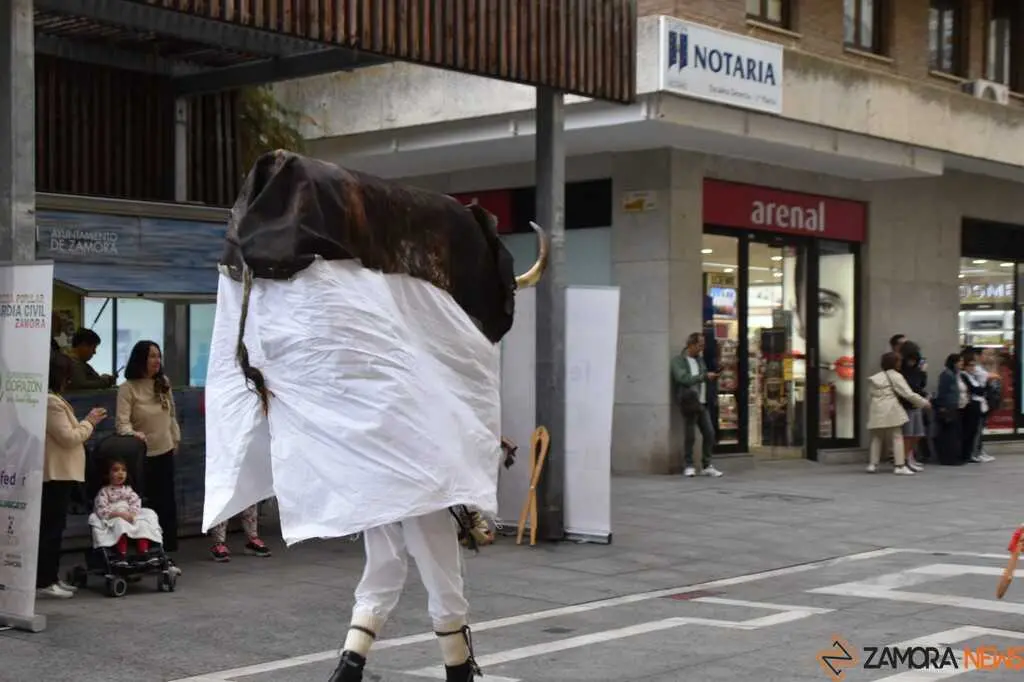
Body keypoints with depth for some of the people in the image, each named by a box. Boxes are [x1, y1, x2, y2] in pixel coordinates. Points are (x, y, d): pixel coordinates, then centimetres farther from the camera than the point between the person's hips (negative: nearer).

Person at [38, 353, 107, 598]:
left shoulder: (52, 400, 17)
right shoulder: (51, 403, -17)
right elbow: (68, 438, -17)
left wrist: (87, 423, 16)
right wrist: (89, 422, -6)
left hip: (58, 473, 11)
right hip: (56, 473, -11)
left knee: (54, 526, 13)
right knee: (52, 527, -8)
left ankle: (50, 577, 18)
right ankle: (45, 581, -6)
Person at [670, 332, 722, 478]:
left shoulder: (699, 359, 18)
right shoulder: (678, 360, -3)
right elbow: (684, 379, -16)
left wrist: (711, 376, 5)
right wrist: (705, 376, -15)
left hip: (702, 403, 7)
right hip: (689, 402, -7)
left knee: (709, 433, 2)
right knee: (690, 436, -3)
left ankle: (707, 466, 10)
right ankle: (688, 466, 8)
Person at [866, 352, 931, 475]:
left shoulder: (876, 377, 17)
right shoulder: (895, 376, -5)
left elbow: (873, 394, 12)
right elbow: (908, 394, -8)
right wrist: (924, 402, 0)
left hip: (876, 410, 6)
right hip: (890, 411, -6)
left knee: (877, 438, 14)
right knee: (897, 437, -2)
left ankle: (872, 464, 11)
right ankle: (900, 466, -8)